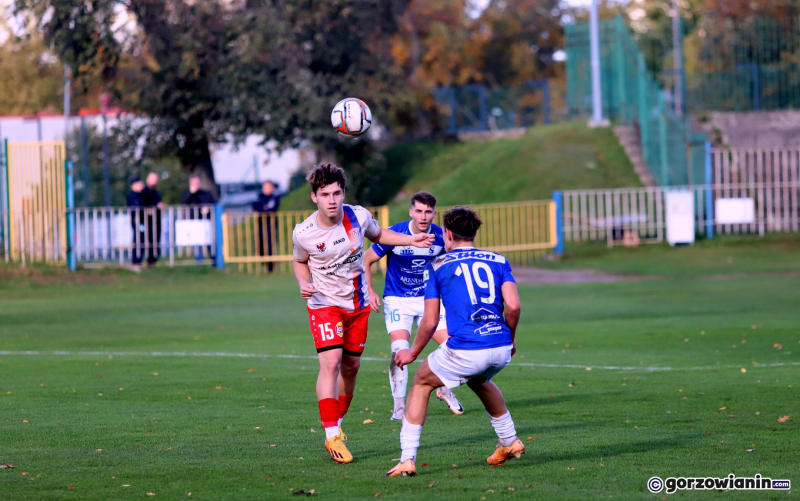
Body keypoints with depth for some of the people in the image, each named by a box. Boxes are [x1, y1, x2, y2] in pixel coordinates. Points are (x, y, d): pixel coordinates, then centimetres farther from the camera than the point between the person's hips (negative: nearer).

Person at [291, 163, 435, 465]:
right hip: (325, 304, -4)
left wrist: (410, 240, 2)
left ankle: (336, 425, 29)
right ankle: (332, 436, -15)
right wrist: (304, 284, -15)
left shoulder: (359, 216, -11)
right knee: (330, 363, -18)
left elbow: (378, 235, 12)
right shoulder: (303, 234, -18)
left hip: (358, 304, 4)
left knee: (351, 366, 10)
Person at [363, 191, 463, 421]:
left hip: (428, 298, 3)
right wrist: (369, 292, -14)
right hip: (397, 299, -3)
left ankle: (444, 390, 23)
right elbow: (366, 260, -7)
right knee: (400, 349, -19)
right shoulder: (394, 234, -18)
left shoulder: (440, 237, -9)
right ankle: (399, 406, -7)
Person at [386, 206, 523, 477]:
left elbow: (430, 322, 4)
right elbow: (513, 306, -1)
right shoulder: (498, 261, 12)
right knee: (479, 381, 38)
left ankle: (407, 460, 11)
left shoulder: (436, 266, 6)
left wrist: (413, 353, 19)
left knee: (421, 384, 19)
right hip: (501, 349, 4)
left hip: (464, 351, -4)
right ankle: (510, 443, 42)